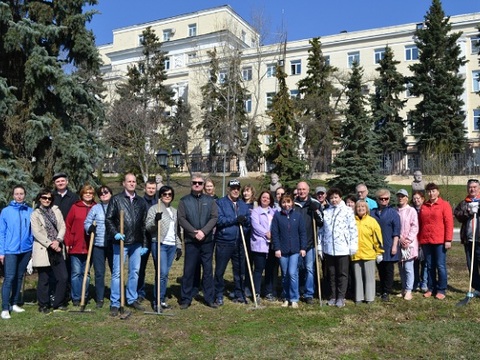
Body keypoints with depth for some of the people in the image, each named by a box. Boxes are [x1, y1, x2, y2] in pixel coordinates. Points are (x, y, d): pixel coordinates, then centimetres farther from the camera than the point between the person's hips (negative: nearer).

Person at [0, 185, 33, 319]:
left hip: (26, 250, 3)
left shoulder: (30, 212, 1)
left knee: (19, 277, 12)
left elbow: (33, 231, 6)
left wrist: (33, 249, 3)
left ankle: (14, 303, 23)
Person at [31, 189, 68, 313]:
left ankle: (58, 303, 16)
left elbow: (62, 227, 5)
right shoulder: (35, 214, 1)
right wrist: (50, 244, -13)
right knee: (44, 279, 4)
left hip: (57, 249, 4)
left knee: (63, 277, 2)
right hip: (43, 250, -3)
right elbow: (37, 233, -8)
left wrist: (57, 241, -11)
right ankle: (43, 305, 18)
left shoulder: (56, 211, 11)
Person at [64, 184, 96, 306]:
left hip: (89, 247, 2)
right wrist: (68, 242, -1)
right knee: (76, 272, 3)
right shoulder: (75, 207, 1)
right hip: (75, 246, -1)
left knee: (86, 273, 11)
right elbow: (67, 225, 2)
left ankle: (84, 297, 21)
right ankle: (76, 298, 13)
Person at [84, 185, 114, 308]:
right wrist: (90, 228, -14)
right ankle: (99, 298, 17)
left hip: (113, 244, 0)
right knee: (99, 272, 6)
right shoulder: (95, 208, 7)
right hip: (98, 244, 1)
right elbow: (87, 223, 6)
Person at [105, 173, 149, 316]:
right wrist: (115, 233, -19)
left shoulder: (141, 201, 11)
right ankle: (114, 303, 7)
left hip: (136, 243, 4)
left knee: (135, 272, 11)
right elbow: (108, 219, -3)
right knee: (117, 273, -1)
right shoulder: (116, 199, 0)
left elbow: (144, 224, 12)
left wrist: (144, 244, 10)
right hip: (120, 242, -4)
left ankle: (132, 299, 25)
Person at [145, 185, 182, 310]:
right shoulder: (154, 209, 0)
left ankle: (161, 300, 15)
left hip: (172, 246, 6)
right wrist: (155, 220, -27)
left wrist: (179, 246, 18)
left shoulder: (174, 211, 18)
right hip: (159, 244, -6)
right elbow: (148, 227, -8)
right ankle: (157, 301, -3)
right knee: (162, 273, -12)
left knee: (165, 273, 8)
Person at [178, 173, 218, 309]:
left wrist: (203, 231, -15)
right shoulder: (184, 201, 5)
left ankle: (209, 298, 17)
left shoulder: (210, 200, 8)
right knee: (188, 271, 3)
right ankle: (186, 299, 12)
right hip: (191, 241, -1)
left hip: (207, 241, 2)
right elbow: (181, 219, -4)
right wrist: (194, 232, -15)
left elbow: (214, 217, -1)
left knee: (208, 270, 8)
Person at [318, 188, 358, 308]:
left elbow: (353, 229, -4)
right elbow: (321, 231, 12)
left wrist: (353, 246, -8)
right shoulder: (325, 212, 10)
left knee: (342, 274, 4)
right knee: (332, 274, 12)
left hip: (343, 248, -3)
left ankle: (341, 297, 13)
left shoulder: (347, 211, -1)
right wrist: (320, 246, 9)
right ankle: (333, 296, 22)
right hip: (328, 249, 4)